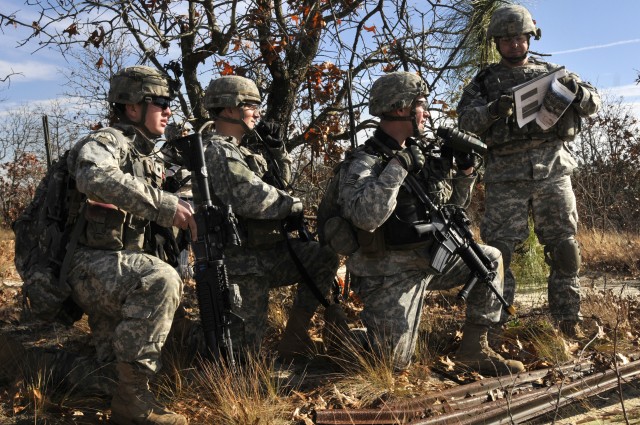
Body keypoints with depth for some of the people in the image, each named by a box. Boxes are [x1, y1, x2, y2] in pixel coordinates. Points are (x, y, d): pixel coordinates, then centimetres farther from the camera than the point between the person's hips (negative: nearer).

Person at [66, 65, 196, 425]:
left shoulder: (149, 157, 16)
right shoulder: (108, 142, -10)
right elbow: (95, 177, -34)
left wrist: (184, 212, 6)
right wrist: (165, 205, -32)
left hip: (124, 266, 9)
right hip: (89, 264, -9)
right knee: (160, 280, -32)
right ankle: (132, 395, -25)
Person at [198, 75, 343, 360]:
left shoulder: (244, 150, 15)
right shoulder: (217, 151, -16)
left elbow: (281, 181, 24)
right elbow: (253, 198, -27)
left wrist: (276, 149, 7)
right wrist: (293, 205, -11)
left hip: (270, 250, 9)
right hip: (243, 261, -9)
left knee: (325, 259, 3)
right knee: (245, 343, -5)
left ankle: (294, 336, 8)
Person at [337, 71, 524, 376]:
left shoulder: (419, 154, 7)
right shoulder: (364, 163, -17)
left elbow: (451, 202, 20)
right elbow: (364, 216, -37)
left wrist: (466, 171, 2)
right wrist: (398, 167, -31)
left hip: (430, 258, 8)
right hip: (391, 275, -7)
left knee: (490, 260, 5)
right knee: (394, 363, -8)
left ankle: (474, 349, 10)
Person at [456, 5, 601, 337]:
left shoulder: (551, 73, 13)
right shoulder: (484, 81, 8)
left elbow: (593, 104, 11)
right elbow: (465, 119, -5)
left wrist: (576, 91, -11)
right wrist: (494, 109, -23)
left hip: (553, 170, 2)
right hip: (506, 176, -1)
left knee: (563, 246, 5)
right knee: (497, 248, -2)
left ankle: (568, 320, 16)